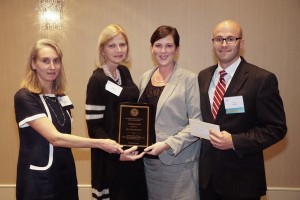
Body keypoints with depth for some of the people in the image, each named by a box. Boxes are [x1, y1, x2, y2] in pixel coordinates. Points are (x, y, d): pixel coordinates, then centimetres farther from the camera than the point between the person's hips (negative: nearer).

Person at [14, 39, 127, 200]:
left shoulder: (61, 97, 8)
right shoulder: (25, 98, -15)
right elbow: (55, 138, -22)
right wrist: (100, 143, -22)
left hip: (65, 175, 6)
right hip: (38, 180, -6)